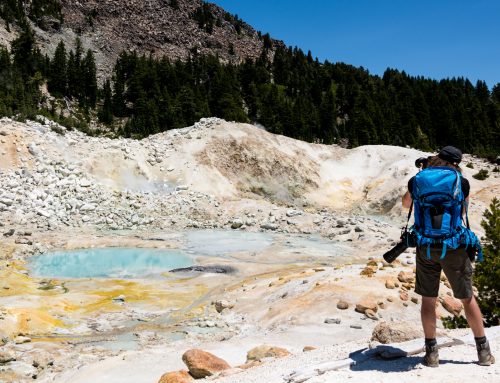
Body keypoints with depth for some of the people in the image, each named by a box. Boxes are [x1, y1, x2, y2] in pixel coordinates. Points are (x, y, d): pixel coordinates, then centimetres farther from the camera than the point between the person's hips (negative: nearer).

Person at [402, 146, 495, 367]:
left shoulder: (416, 180, -2)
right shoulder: (462, 183, -4)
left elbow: (406, 204, 18)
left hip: (426, 247, 1)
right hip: (454, 247, 0)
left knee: (428, 299, 12)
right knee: (467, 298, 15)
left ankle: (431, 353, 14)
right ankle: (484, 351, 25)